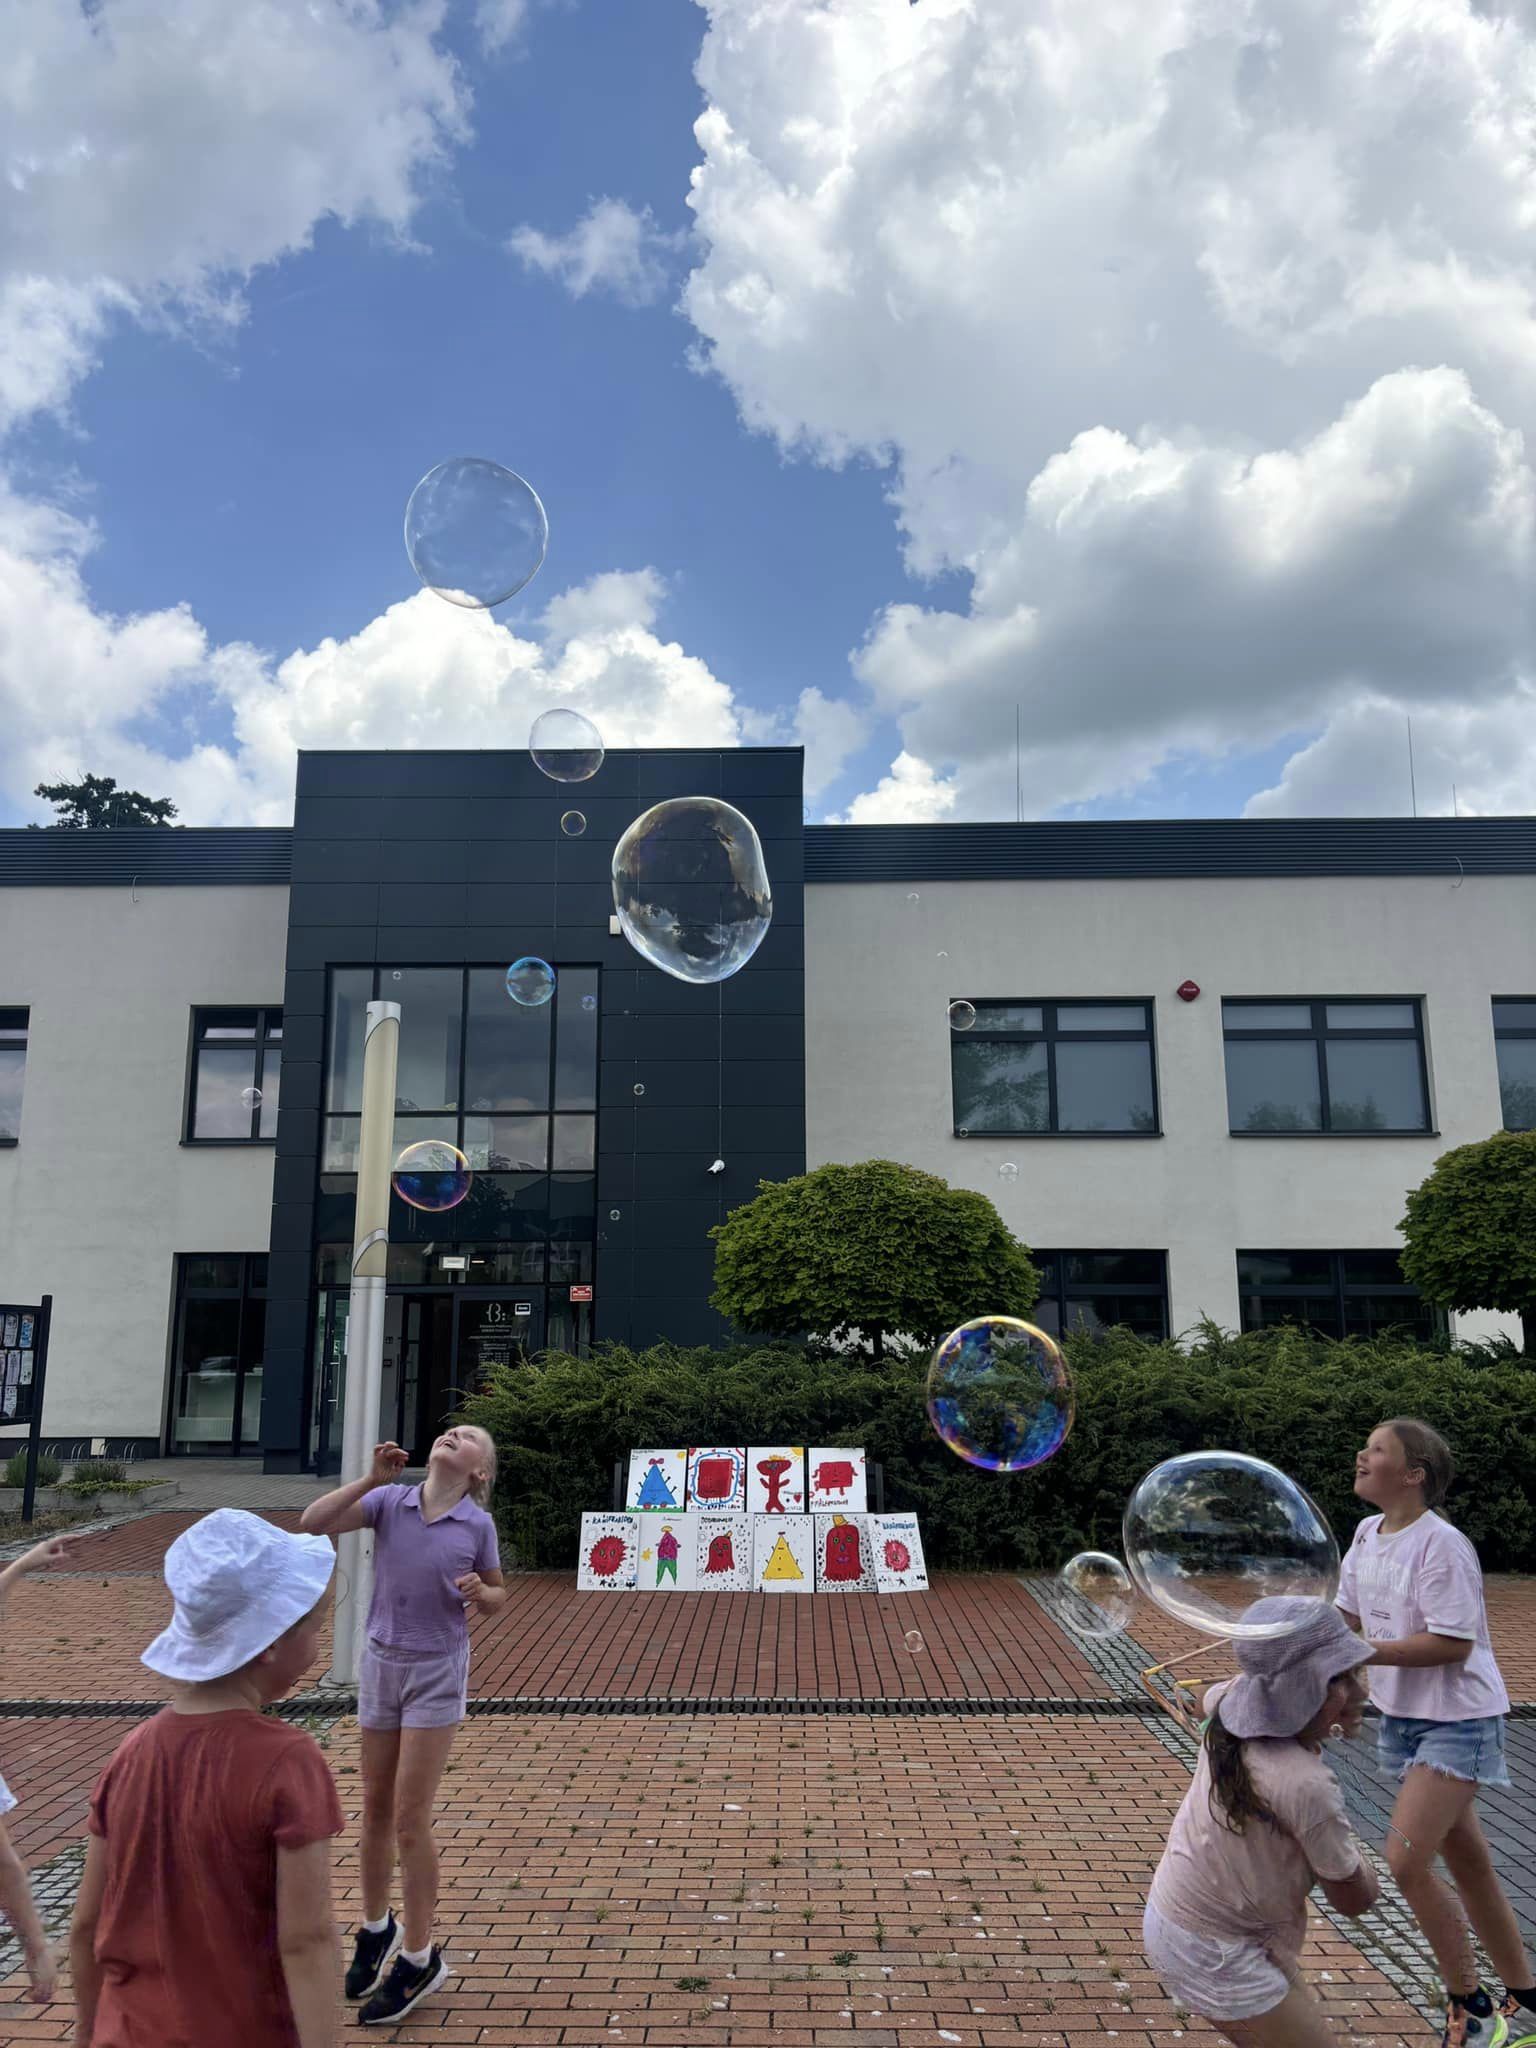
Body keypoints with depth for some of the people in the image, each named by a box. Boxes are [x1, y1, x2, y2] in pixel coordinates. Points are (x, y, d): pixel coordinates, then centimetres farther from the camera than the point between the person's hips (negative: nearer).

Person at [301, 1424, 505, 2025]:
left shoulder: (478, 1525, -9)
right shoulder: (390, 1501, -8)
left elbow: (495, 1597, 4)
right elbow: (313, 1522, -16)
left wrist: (478, 1593, -18)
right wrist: (373, 1478, -22)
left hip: (438, 1671, -3)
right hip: (381, 1663, 3)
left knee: (409, 1820, -1)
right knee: (375, 1810, 16)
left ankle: (418, 1958, 17)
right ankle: (376, 1927, 39)